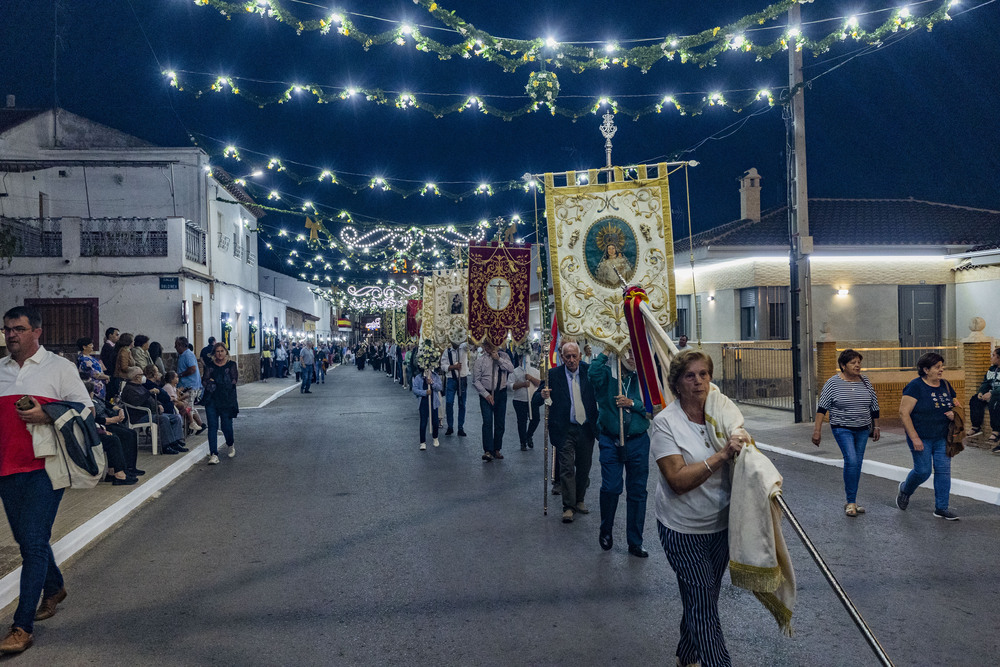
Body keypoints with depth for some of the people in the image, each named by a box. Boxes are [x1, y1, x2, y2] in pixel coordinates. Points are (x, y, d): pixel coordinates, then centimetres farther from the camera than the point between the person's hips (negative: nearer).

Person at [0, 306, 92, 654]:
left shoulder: (59, 367, -1)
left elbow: (85, 408, -1)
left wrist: (47, 415, -15)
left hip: (44, 468, -5)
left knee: (34, 542, -8)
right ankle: (54, 588, 40)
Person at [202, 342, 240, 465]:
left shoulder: (231, 365, 6)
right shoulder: (210, 366, 10)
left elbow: (234, 381, -4)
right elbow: (205, 381, 2)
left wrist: (214, 382, -5)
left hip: (227, 400, -2)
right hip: (211, 400, 2)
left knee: (226, 426, -1)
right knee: (212, 426, -5)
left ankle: (231, 444, 32)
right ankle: (214, 454, -5)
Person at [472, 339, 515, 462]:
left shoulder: (503, 356, 6)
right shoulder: (480, 360, -2)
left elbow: (511, 368, -11)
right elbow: (476, 381, -3)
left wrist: (498, 359, -18)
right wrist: (486, 394, -10)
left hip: (501, 393, 3)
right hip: (486, 394, -3)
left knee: (500, 423, 8)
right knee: (487, 422, -14)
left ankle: (497, 449, 19)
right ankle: (488, 451, -16)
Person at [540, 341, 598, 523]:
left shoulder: (589, 371, 3)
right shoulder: (553, 374, -3)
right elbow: (537, 401, -3)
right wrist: (543, 396, -25)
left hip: (587, 429, 3)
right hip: (565, 430, -2)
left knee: (584, 467, 13)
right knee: (566, 468, -4)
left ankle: (579, 501, 30)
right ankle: (568, 507, 5)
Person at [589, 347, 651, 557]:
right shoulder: (607, 374, -2)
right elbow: (593, 374, -26)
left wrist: (632, 403, -14)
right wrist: (605, 353, -18)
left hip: (638, 440, 3)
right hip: (611, 441, -3)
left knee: (637, 492, 8)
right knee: (611, 488, -6)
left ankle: (635, 542, 20)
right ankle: (606, 531, 21)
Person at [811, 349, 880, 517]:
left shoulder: (865, 381, 4)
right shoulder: (833, 383, -10)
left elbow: (874, 406, 14)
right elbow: (822, 407, -10)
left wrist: (876, 427, 16)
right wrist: (817, 430, -14)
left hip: (862, 430, 5)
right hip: (842, 429, -5)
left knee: (857, 464, 8)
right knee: (851, 461, -18)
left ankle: (851, 501, 19)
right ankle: (851, 502, -10)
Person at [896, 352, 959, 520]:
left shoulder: (945, 385, 7)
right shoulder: (916, 386, -14)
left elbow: (954, 405, 21)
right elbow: (904, 413, -17)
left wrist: (953, 414, -5)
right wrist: (914, 438, -20)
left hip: (942, 438, 6)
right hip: (921, 438, -6)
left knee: (944, 470, 2)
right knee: (923, 471, -3)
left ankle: (941, 508, 11)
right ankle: (905, 489, 28)